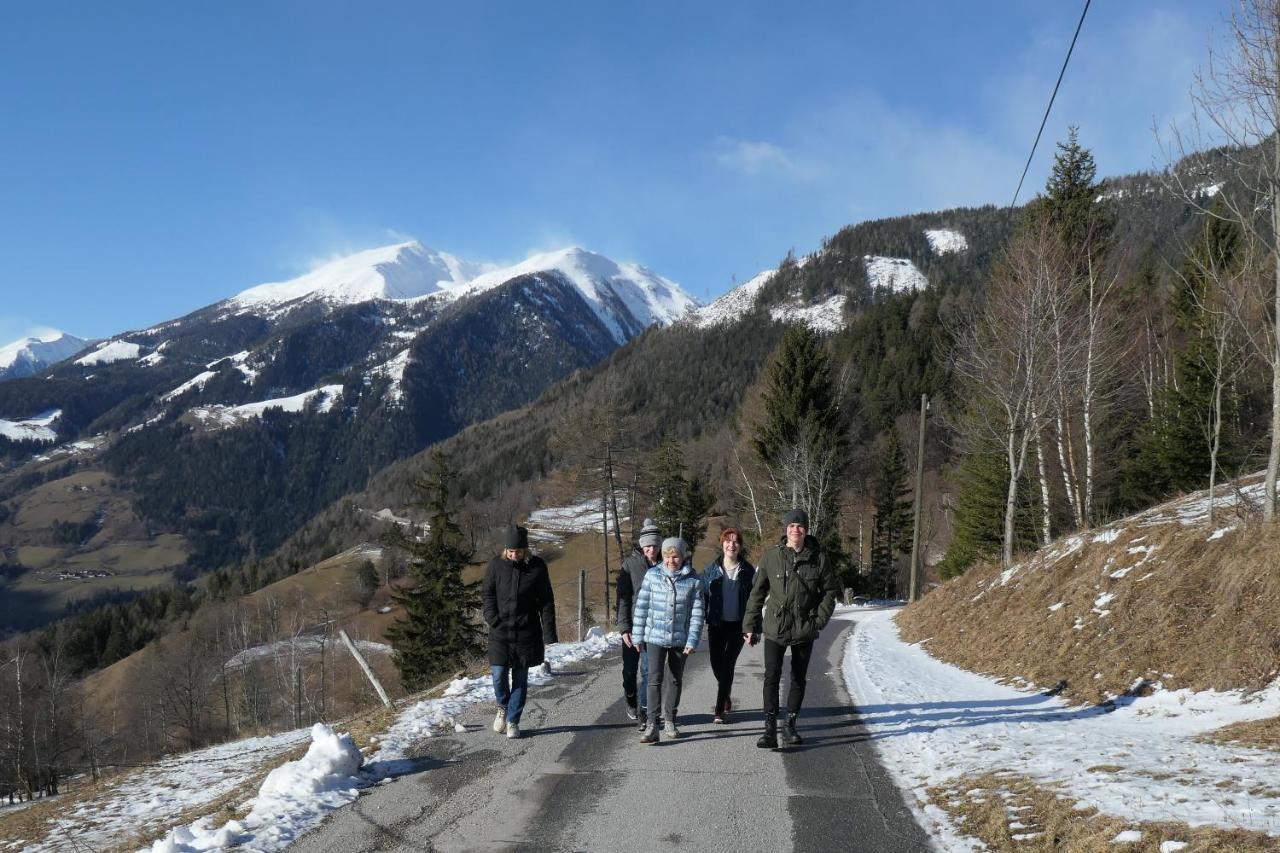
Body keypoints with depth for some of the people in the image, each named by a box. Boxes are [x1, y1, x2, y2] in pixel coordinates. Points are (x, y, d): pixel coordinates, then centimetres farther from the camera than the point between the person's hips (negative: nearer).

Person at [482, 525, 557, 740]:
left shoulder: (537, 566, -3)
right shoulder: (495, 565, -2)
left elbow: (547, 602, 0)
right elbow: (488, 595, 5)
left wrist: (549, 635, -3)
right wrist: (492, 620, -10)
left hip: (527, 632, 0)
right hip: (500, 631, 0)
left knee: (520, 678, 4)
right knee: (499, 674, -4)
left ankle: (513, 720, 16)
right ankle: (503, 707, 25)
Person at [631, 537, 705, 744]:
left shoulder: (693, 580, -5)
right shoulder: (653, 575, -4)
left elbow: (696, 612, -3)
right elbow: (641, 606, 1)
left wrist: (692, 641, -8)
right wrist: (638, 636, 1)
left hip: (680, 639, 1)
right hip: (655, 637, -1)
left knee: (676, 680, 14)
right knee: (655, 680, -11)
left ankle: (669, 721, 30)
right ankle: (652, 726, -12)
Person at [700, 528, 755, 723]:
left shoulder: (747, 570, -1)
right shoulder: (711, 569, 1)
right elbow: (703, 596, 5)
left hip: (738, 625, -2)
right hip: (716, 624, 2)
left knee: (728, 664, -5)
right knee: (716, 663, 6)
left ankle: (720, 709, 0)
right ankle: (726, 696, 35)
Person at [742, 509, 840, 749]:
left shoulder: (818, 558, -1)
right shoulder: (771, 556, -2)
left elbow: (831, 590, 8)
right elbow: (758, 592, 4)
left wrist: (820, 619, -3)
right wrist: (751, 625, 2)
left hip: (804, 630, 2)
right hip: (775, 628, -1)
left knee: (798, 678, 12)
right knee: (772, 677, -10)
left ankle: (790, 725, 25)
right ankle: (770, 730, -7)